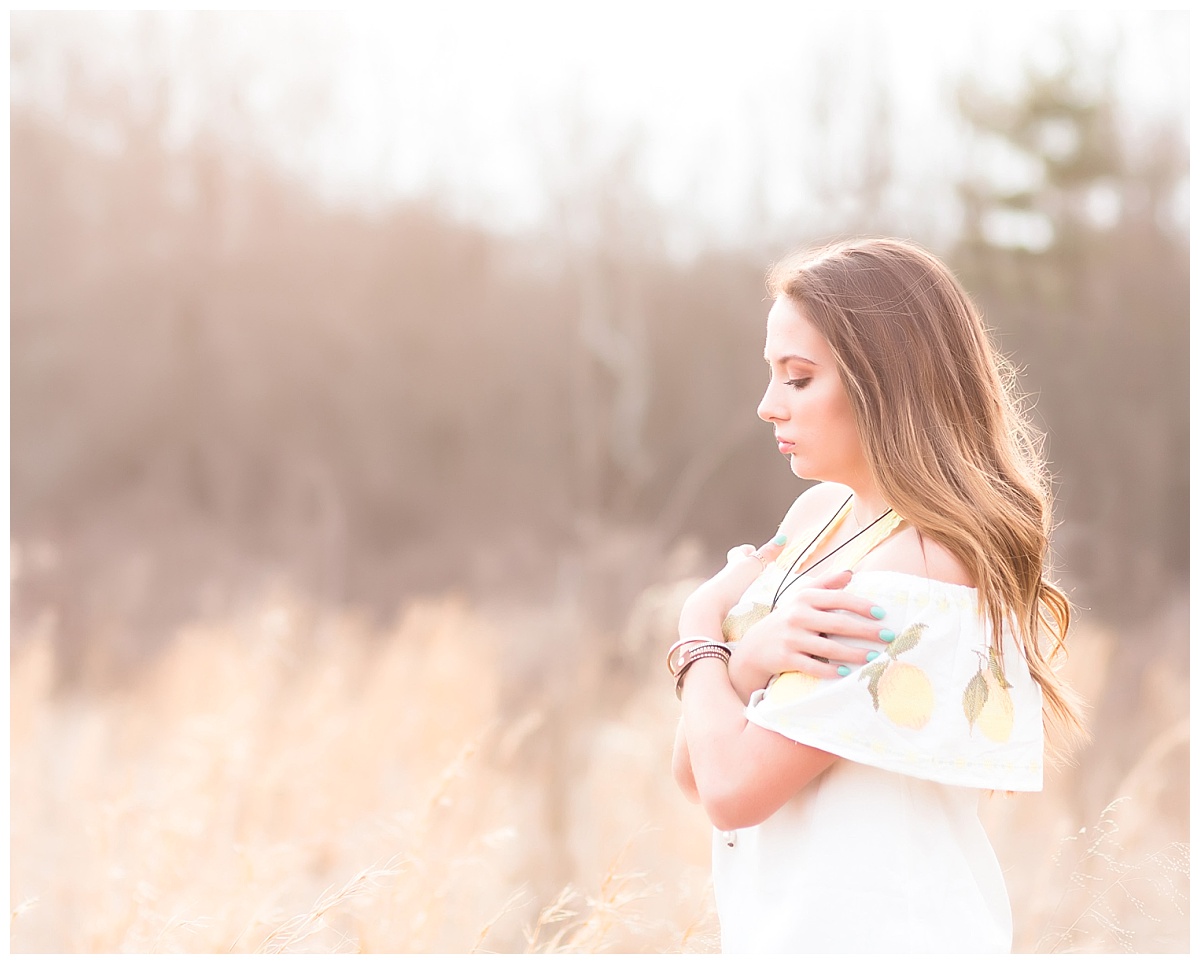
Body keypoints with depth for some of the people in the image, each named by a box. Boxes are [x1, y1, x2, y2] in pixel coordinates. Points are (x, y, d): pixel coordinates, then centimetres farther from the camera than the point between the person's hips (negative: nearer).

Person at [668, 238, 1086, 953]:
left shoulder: (921, 570, -21)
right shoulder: (821, 513, 2)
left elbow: (733, 789, -22)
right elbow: (695, 773, 0)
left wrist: (700, 636, -7)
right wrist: (753, 654, -18)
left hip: (874, 930, -7)